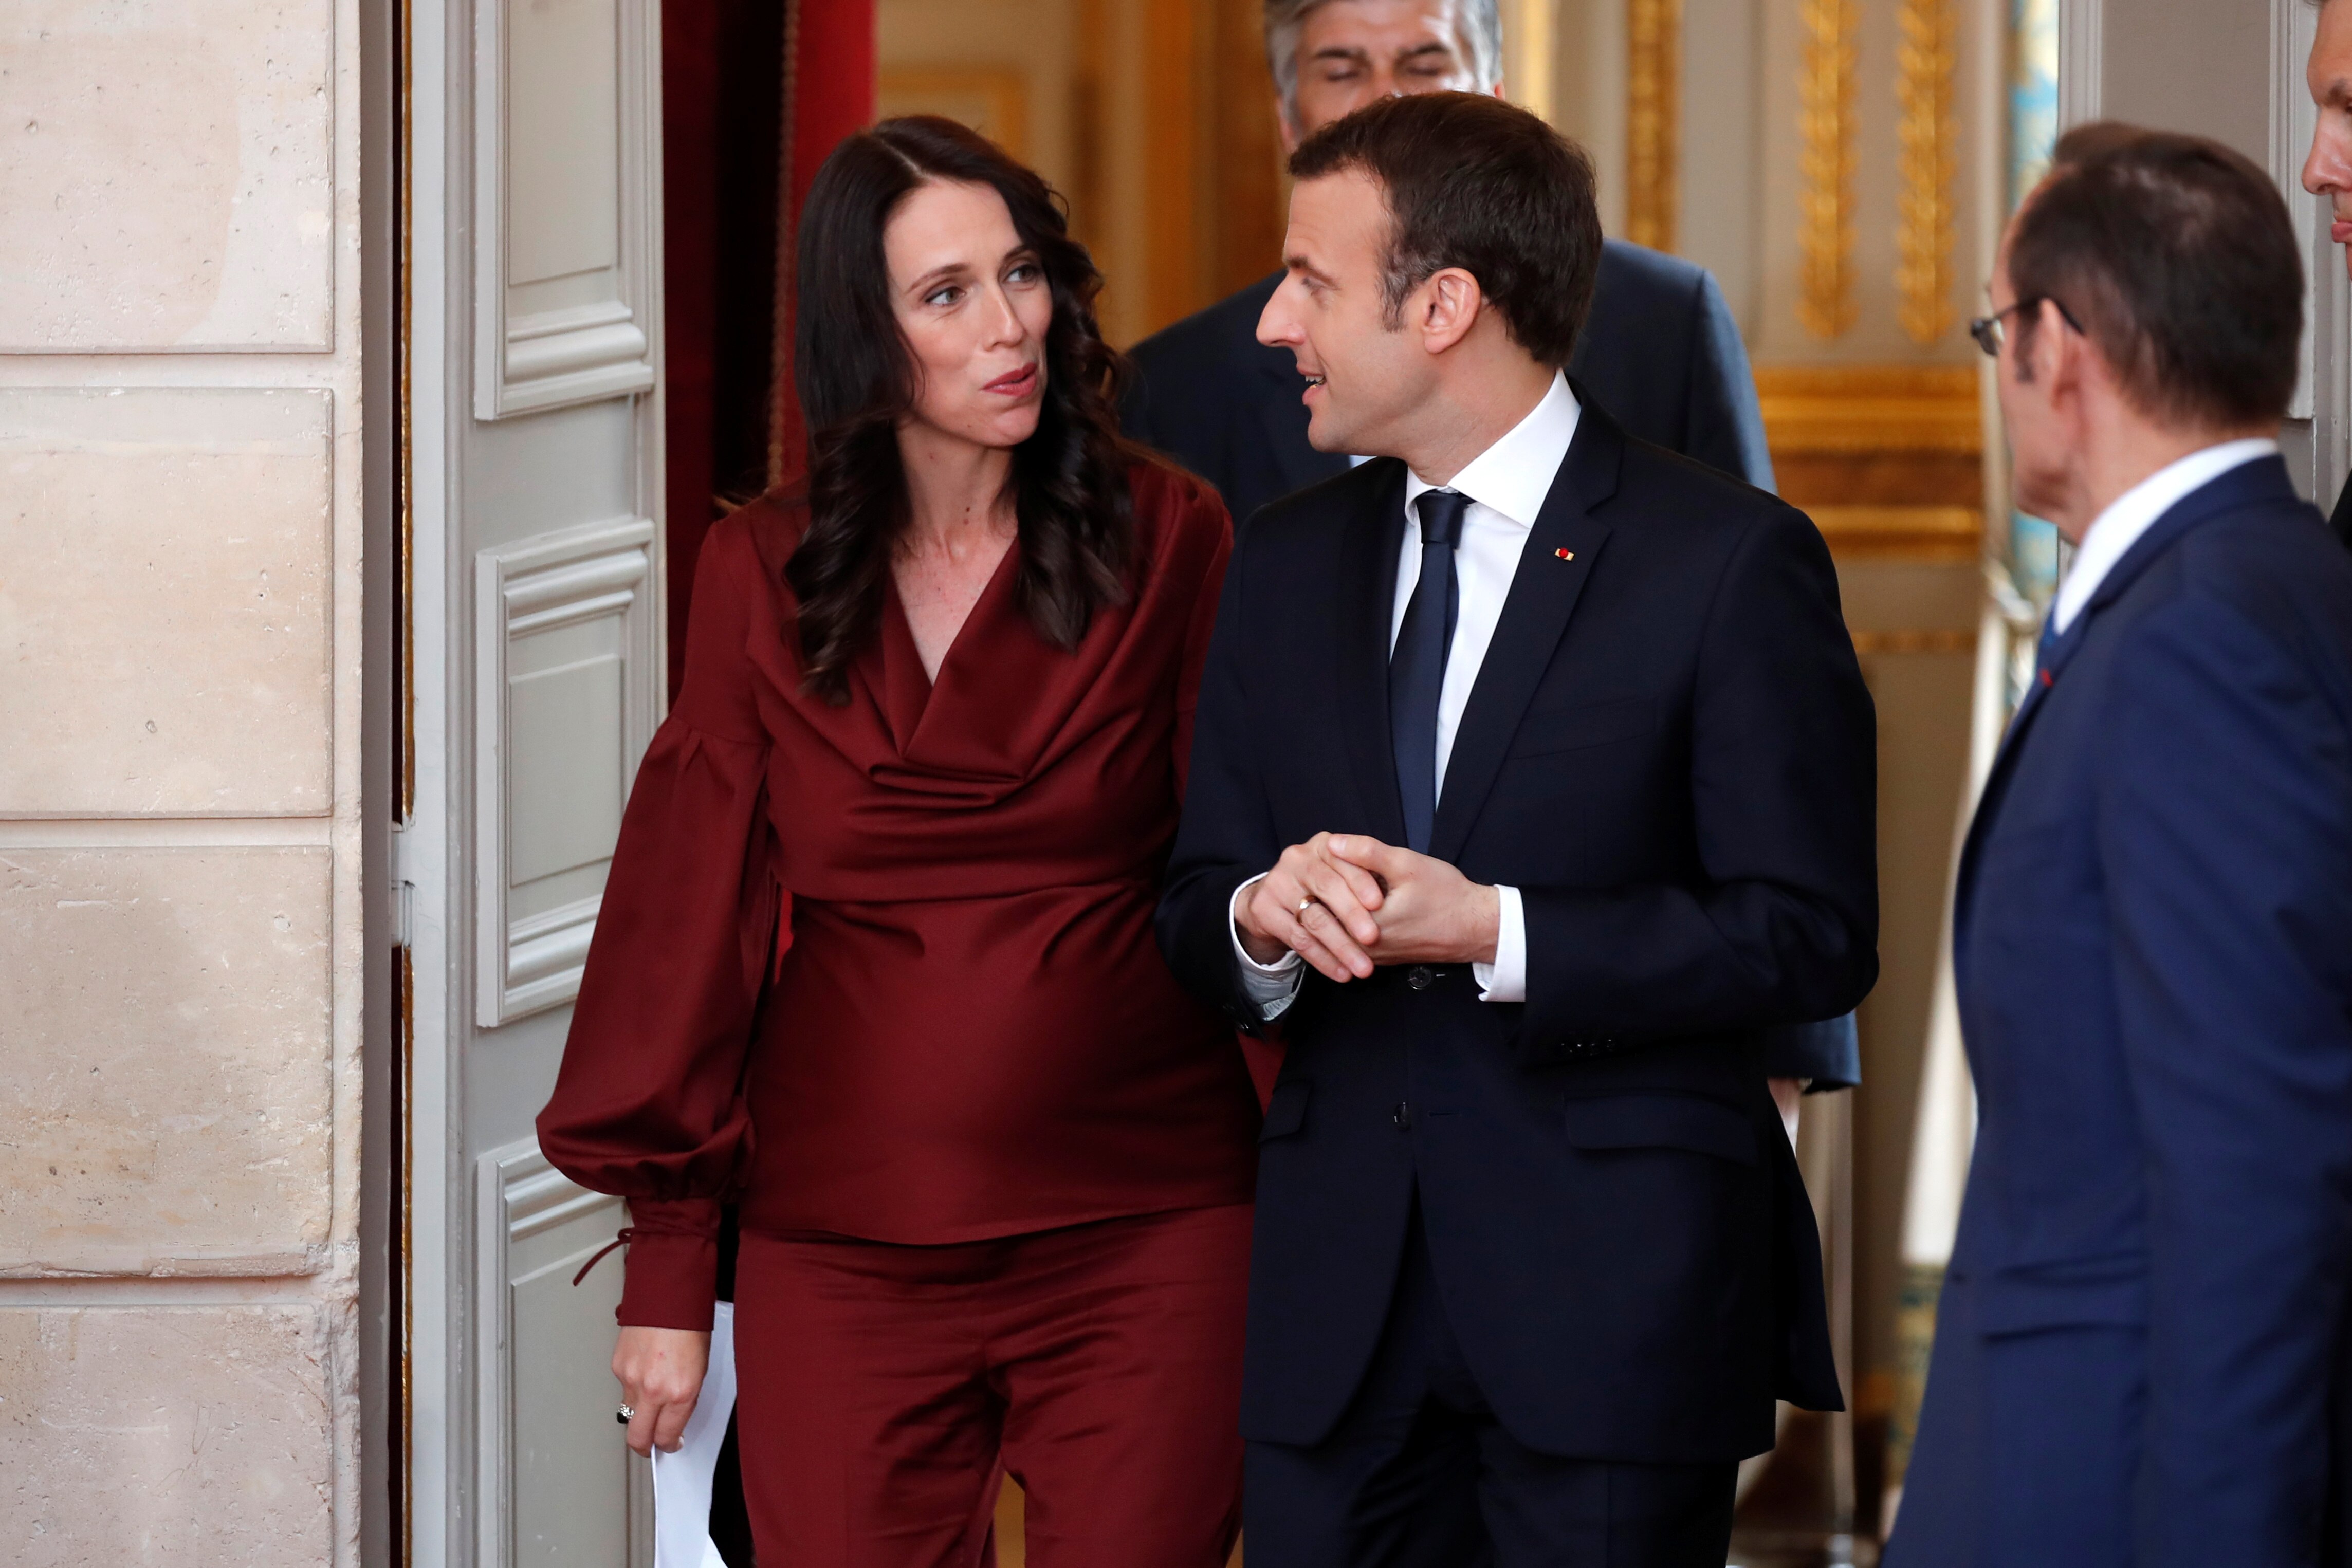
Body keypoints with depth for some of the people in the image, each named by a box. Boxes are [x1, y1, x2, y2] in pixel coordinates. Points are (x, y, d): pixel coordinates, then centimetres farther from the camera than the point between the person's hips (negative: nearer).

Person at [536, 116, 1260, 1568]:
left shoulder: (1170, 546, -1)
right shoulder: (766, 576, 3)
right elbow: (693, 903, 7)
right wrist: (667, 1268, 7)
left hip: (1145, 1243, -1)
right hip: (841, 1266, 1)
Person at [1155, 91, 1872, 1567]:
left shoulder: (1729, 560, -6)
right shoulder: (1287, 565, 13)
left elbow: (1812, 936, -10)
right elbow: (1196, 907, 15)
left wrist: (1497, 934, -17)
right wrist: (1264, 918, -9)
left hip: (1616, 1305, -5)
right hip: (1341, 1307, 5)